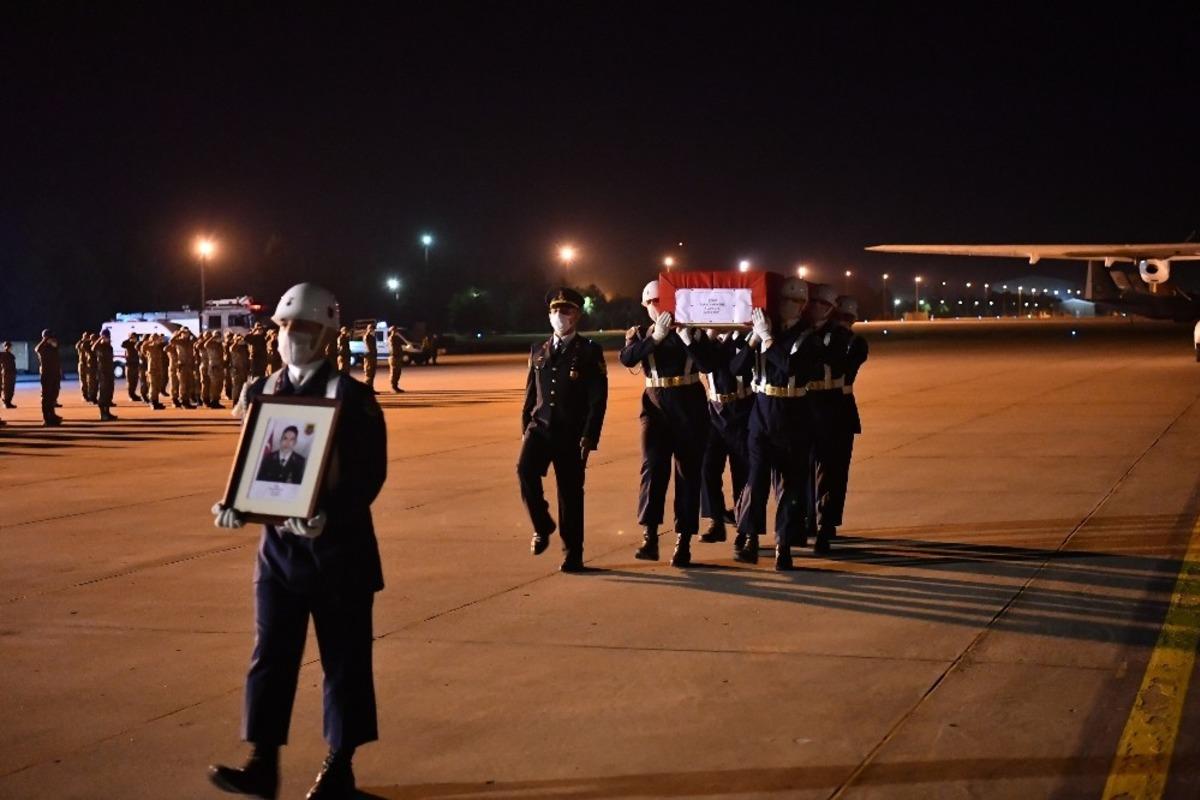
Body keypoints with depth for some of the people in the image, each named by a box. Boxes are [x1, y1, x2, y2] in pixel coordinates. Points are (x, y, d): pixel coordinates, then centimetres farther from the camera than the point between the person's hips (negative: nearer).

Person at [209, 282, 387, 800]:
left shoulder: (351, 397, -8)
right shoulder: (261, 393, 7)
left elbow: (370, 474, -13)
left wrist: (330, 516, -28)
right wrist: (237, 506, -9)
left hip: (338, 547, -4)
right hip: (278, 543, 5)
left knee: (344, 660, 5)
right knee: (270, 656, 4)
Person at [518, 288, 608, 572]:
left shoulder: (590, 352, -2)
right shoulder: (538, 351, 11)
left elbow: (598, 399, -6)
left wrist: (589, 439, -12)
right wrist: (525, 428, 9)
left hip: (571, 433, -3)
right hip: (540, 426, 3)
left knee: (570, 493, 1)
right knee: (525, 470, -22)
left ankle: (572, 554, 13)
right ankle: (542, 527, 0)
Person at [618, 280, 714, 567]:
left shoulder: (691, 331, 4)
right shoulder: (640, 334, 7)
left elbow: (707, 365, -9)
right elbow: (627, 358, -13)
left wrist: (686, 336, -19)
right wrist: (656, 336, -23)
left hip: (690, 408, 0)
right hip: (656, 407, 0)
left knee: (688, 473, 2)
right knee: (652, 467, -17)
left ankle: (684, 541, 8)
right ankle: (649, 536, -20)